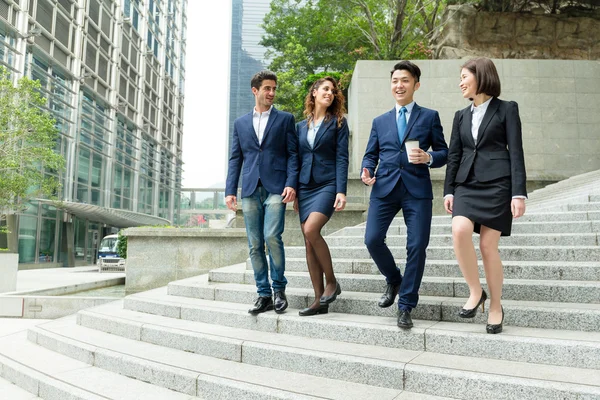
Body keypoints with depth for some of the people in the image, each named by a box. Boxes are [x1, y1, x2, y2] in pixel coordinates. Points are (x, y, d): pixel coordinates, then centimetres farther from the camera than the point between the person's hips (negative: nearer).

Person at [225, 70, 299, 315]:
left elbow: (293, 154, 3)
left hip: (275, 188, -3)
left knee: (272, 236, -16)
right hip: (250, 190, 3)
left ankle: (279, 289, 3)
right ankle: (264, 295, 13)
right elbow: (235, 159, 14)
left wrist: (291, 183, -11)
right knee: (255, 245, 3)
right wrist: (230, 191, 5)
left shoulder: (285, 119, 10)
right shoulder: (240, 123, 17)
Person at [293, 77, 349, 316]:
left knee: (311, 230, -24)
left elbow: (342, 159, -5)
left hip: (327, 185, -5)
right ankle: (320, 301, 8)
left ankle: (332, 282, -3)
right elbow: (297, 159, 16)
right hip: (305, 187, 5)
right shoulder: (301, 126, 16)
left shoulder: (338, 123, 4)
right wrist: (294, 192, 11)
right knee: (309, 242, 1)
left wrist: (341, 191, -15)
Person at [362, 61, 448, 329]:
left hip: (417, 188, -2)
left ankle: (406, 306, 10)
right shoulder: (380, 121, 18)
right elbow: (371, 154, 16)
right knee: (372, 240, -8)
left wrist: (428, 158, -14)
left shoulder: (430, 117, 11)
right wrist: (366, 171, -5)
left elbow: (444, 153, 8)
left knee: (417, 246, -6)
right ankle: (393, 280, 23)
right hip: (385, 187, 2)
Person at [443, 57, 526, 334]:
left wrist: (519, 193, -9)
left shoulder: (507, 109, 4)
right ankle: (475, 291, -4)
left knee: (488, 246, -5)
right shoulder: (461, 116, 17)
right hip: (467, 184, 4)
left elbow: (516, 152, -2)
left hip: (497, 184, -3)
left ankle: (496, 307, 14)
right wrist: (448, 190, 7)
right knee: (459, 231, -22)